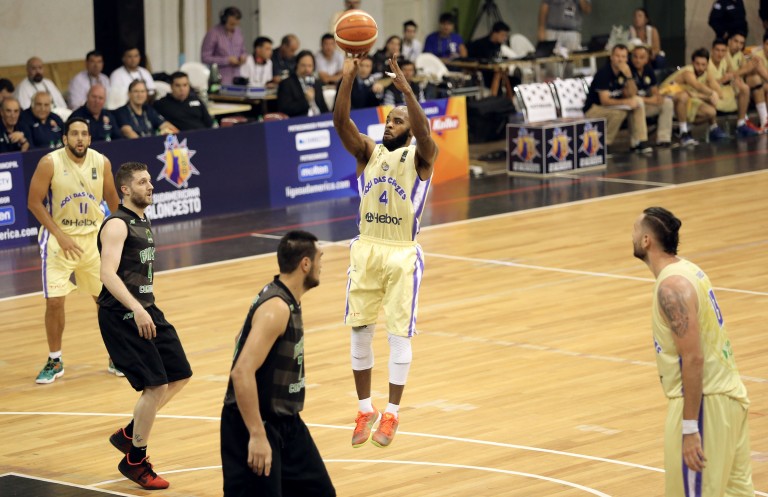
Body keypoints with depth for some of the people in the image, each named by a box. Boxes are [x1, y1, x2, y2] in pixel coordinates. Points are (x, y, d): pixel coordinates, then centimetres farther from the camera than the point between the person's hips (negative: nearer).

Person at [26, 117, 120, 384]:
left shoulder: (102, 163, -5)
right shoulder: (50, 163, -15)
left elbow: (112, 200, 10)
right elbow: (34, 203, -12)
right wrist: (61, 236, -18)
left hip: (94, 237, 3)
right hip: (59, 238, -3)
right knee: (54, 301, -6)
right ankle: (55, 361, 11)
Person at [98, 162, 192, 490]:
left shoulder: (143, 223, 14)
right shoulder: (116, 225, -15)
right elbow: (108, 274, -26)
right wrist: (136, 309, -35)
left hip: (146, 310, 10)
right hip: (121, 315, -10)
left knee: (179, 377, 11)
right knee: (155, 386, -12)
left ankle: (128, 435, 24)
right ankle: (135, 461, 3)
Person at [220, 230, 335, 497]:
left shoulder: (286, 300, 8)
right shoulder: (276, 309, -23)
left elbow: (243, 340, 25)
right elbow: (242, 373, -31)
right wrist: (257, 436, -32)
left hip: (284, 422, 10)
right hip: (254, 425, -10)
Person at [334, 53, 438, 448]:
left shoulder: (421, 157, -2)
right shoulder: (368, 151, 7)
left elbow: (424, 133, -24)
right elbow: (340, 123, -9)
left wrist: (405, 89, -34)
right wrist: (347, 80, -23)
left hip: (402, 253, -4)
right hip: (366, 250, 4)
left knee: (399, 334, -1)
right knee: (360, 331, 6)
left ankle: (392, 414, 8)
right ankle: (365, 409, 19)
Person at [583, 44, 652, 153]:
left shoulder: (623, 71, 1)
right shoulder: (603, 73, -21)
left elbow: (632, 95, -5)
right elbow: (605, 100, -27)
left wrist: (628, 75, -19)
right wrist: (626, 102, -33)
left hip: (612, 106, 8)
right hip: (593, 110, -8)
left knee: (638, 101, -9)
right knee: (619, 110, -34)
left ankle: (639, 142, -10)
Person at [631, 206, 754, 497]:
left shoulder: (672, 286, -18)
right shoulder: (687, 270, 11)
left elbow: (693, 358, -23)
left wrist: (689, 428, -24)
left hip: (704, 400, -10)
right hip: (727, 393, 10)